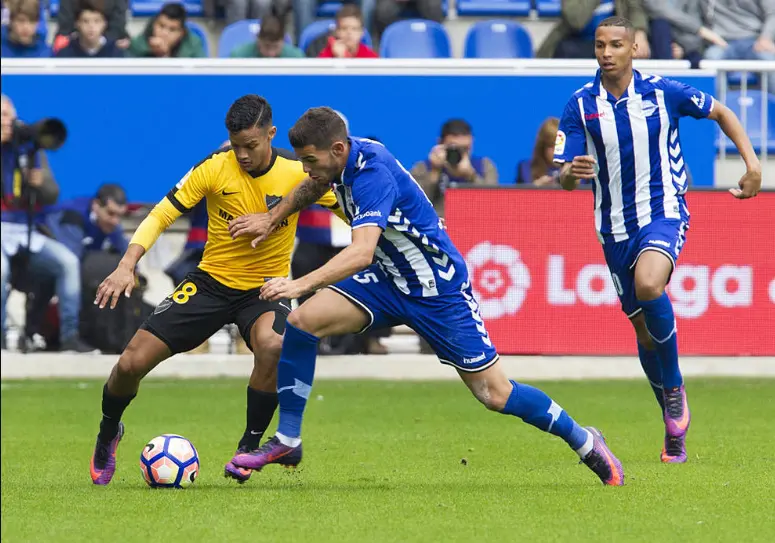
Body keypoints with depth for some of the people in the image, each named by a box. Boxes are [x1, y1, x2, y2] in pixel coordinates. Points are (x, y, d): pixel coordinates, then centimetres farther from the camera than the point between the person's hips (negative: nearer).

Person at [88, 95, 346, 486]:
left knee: (271, 344, -37)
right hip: (212, 280, 1)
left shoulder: (298, 174, -12)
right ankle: (108, 435, 27)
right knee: (132, 362, -8)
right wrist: (127, 265, -23)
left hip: (266, 288, -1)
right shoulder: (215, 168, -12)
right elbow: (161, 215, -10)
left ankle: (249, 448, -15)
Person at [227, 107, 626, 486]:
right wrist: (271, 219, 19)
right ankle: (286, 442, -6)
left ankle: (584, 442, 19)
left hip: (439, 292, -8)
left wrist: (302, 284, -53)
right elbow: (315, 185, 23)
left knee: (495, 395, -3)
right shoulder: (342, 160, -5)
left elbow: (361, 252, -45)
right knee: (303, 320, -13)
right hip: (387, 281, 8)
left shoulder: (372, 175, -31)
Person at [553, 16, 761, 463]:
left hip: (665, 213, -3)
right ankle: (676, 429, 24)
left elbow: (721, 113, 10)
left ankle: (675, 388, -12)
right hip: (616, 227, 3)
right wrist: (572, 172, -29)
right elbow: (564, 178, -4)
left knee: (648, 284, -32)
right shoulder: (581, 106, -3)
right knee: (644, 329, 8)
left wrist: (752, 164, 0)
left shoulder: (663, 92, -6)